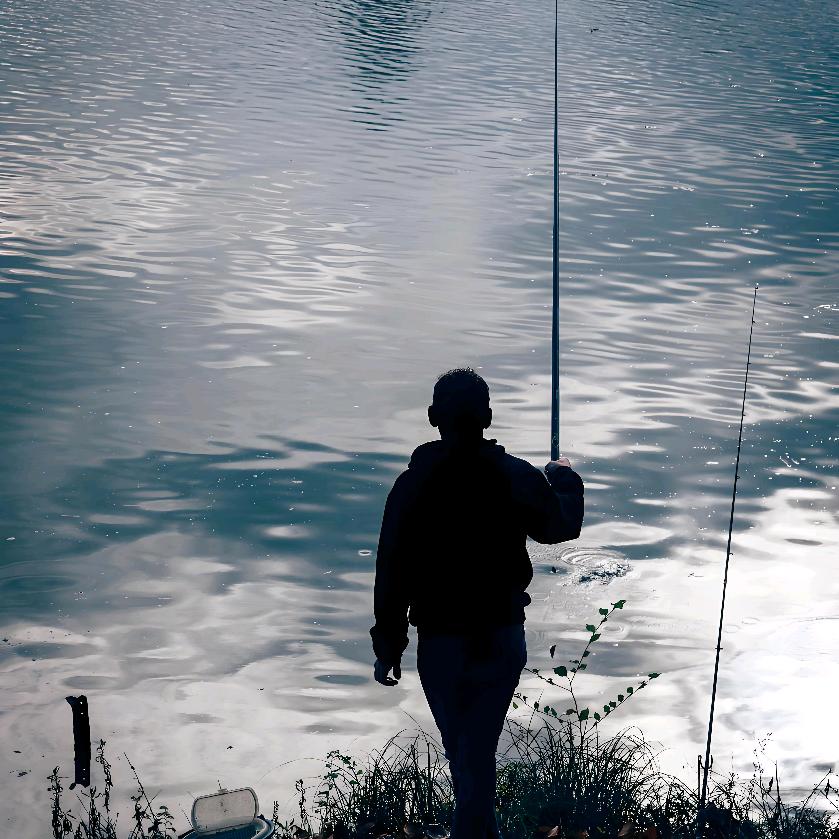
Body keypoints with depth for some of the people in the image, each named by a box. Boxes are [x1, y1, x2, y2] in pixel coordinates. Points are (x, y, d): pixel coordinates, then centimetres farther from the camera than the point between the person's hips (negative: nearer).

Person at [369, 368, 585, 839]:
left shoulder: (413, 486, -12)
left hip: (441, 644, -1)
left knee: (463, 754, 17)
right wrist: (566, 480, 33)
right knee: (479, 755, 10)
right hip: (503, 640, 1)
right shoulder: (519, 478, -7)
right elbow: (562, 526, 13)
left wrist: (388, 647, -1)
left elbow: (392, 576, -11)